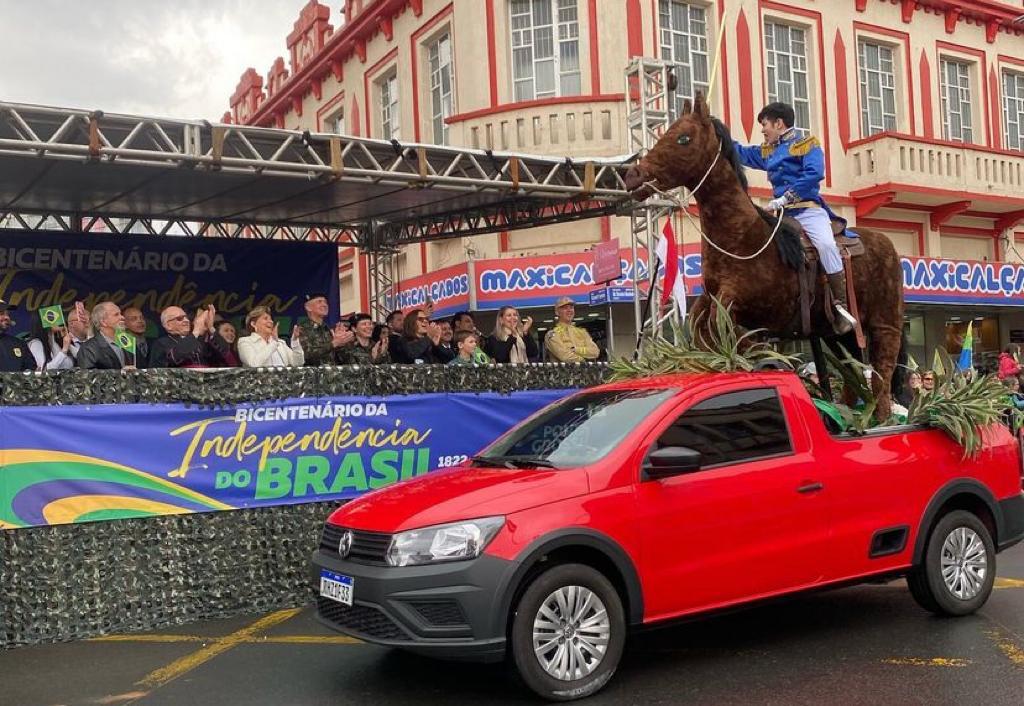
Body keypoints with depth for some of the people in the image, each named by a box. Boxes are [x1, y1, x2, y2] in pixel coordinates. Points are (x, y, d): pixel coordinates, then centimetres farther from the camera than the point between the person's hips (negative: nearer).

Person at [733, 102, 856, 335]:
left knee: (826, 245, -32)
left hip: (809, 210, -7)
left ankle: (841, 305, -28)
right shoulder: (767, 151, 21)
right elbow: (741, 153, 32)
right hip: (782, 214, 7)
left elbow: (814, 173, -15)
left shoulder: (807, 144, 1)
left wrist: (785, 198, -20)